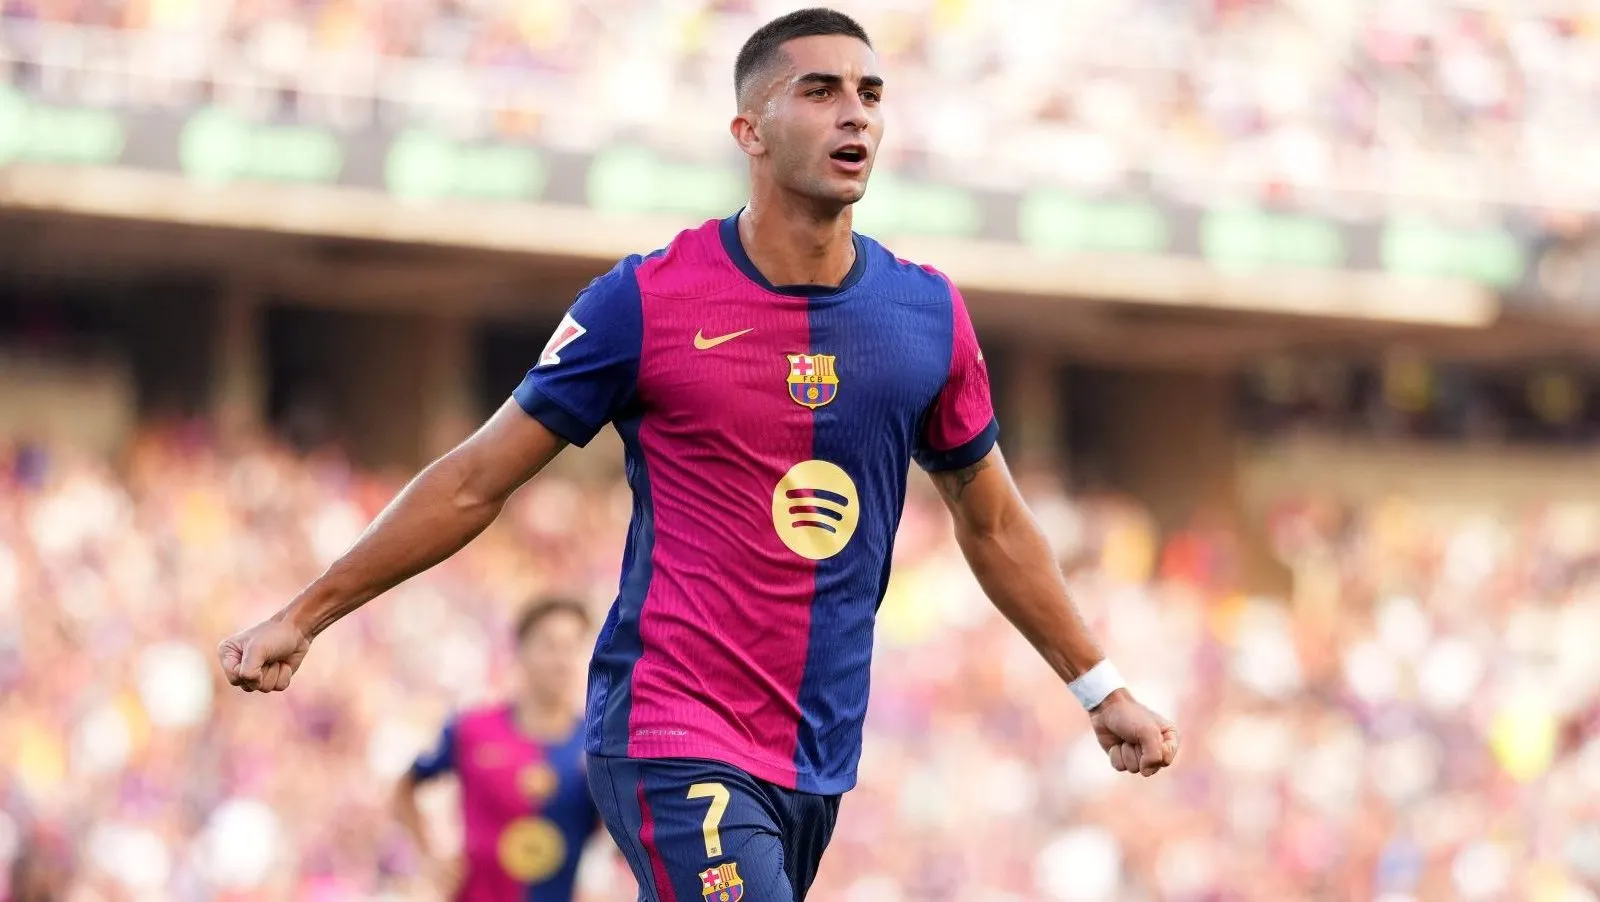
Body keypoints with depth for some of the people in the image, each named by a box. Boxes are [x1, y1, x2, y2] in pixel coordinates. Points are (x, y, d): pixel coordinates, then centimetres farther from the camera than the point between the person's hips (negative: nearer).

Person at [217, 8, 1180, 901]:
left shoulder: (929, 316, 6)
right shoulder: (648, 302, -6)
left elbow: (993, 525, 21)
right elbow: (475, 483, 1)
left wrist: (1101, 688, 24)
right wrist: (302, 618, 1)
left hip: (820, 766, 5)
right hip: (673, 745, -5)